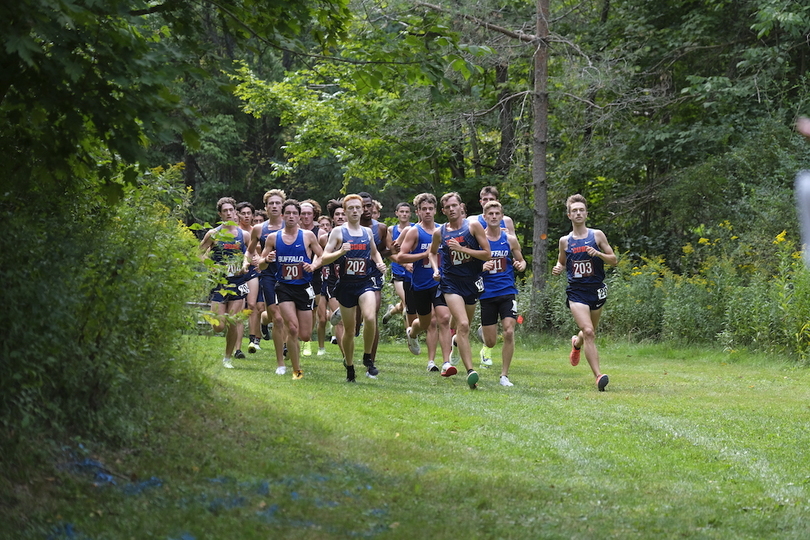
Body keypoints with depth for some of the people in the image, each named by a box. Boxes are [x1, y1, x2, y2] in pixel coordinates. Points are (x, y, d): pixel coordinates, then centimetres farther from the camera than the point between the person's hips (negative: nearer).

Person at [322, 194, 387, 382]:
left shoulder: (367, 232, 11)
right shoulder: (338, 231, 0)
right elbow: (325, 258, -4)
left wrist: (379, 263, 8)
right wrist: (340, 252, -21)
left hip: (366, 282, 1)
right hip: (346, 284, -1)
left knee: (370, 318, -25)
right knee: (349, 328, 6)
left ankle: (368, 358, -6)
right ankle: (349, 367, 23)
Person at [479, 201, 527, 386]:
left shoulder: (510, 239, 5)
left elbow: (521, 261, 16)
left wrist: (520, 265, -8)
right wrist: (481, 268, -18)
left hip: (507, 292, 1)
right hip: (486, 293, -1)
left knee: (509, 332, -15)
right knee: (491, 341, 2)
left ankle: (504, 375, -4)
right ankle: (485, 347, 42)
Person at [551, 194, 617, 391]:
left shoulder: (597, 235, 1)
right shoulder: (565, 241, 5)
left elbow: (614, 260, 3)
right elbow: (562, 262, 21)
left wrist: (599, 254, -16)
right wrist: (558, 269, -3)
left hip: (596, 290, 1)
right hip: (576, 292, -1)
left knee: (590, 333, 16)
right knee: (588, 332, -18)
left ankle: (577, 343, 54)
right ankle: (598, 375, -21)